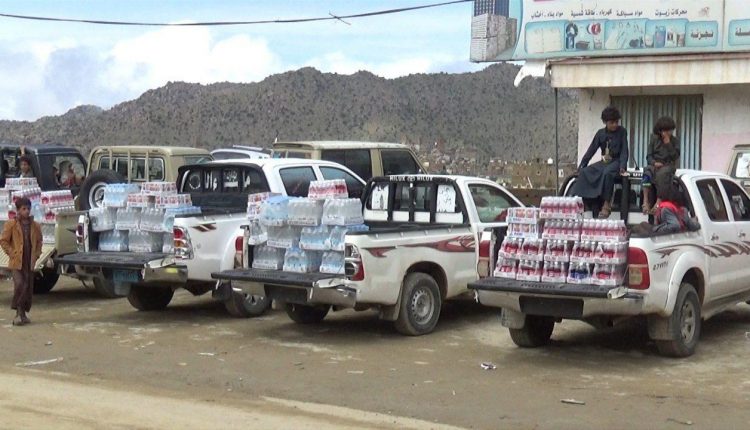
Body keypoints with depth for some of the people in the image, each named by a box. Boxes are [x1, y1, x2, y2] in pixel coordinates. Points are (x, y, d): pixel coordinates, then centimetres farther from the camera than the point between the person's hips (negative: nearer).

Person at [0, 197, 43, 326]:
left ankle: (24, 312, 18)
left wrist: (37, 254, 7)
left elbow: (39, 241, 19)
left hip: (30, 262, 4)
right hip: (17, 262, -4)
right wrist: (12, 253, -7)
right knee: (20, 285, -17)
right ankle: (18, 312, -7)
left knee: (29, 288, 6)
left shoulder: (35, 226, 7)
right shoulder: (11, 225, -5)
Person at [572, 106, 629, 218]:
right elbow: (591, 150, 8)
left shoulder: (622, 132, -2)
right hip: (604, 162, 5)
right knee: (584, 172, -19)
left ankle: (606, 205, -32)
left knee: (607, 173, -37)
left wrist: (622, 166, -20)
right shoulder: (600, 133, 8)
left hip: (616, 161, -5)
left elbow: (624, 150, -6)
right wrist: (582, 165, 1)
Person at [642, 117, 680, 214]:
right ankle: (646, 202, -38)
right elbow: (649, 156, 9)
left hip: (668, 165, -2)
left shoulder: (675, 141, 10)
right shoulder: (654, 139, 14)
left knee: (661, 174, -38)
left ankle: (658, 203, -40)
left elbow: (675, 156, -6)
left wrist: (668, 143, -12)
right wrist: (654, 162, -13)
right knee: (647, 173, -34)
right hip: (655, 164, 2)